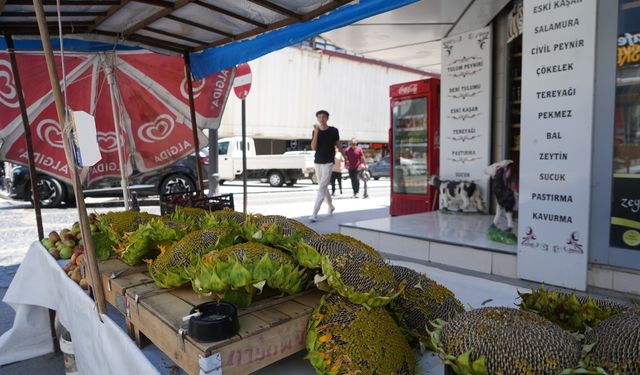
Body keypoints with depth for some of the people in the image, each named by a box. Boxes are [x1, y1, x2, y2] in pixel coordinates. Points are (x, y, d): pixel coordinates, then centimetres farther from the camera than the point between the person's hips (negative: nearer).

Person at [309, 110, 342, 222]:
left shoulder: (333, 131, -4)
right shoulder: (315, 131, 3)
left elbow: (338, 145, 7)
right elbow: (313, 148, -7)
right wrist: (316, 132, -16)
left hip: (328, 163, -4)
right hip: (317, 162, 5)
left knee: (321, 188, -12)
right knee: (324, 187, 17)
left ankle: (314, 214, -16)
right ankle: (331, 206, 38)